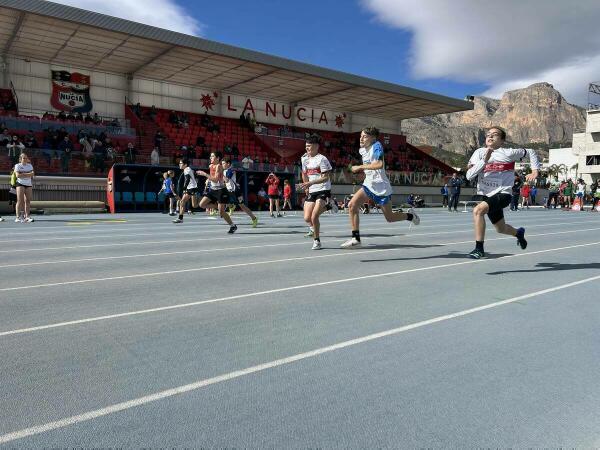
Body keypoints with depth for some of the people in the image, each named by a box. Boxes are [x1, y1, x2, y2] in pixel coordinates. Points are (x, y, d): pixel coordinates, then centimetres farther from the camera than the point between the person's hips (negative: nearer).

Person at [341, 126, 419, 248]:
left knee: (390, 218, 5)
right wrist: (360, 170, 9)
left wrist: (360, 167, -28)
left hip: (381, 187, -7)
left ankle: (410, 215, 37)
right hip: (368, 185, 7)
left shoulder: (376, 146, -16)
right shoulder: (362, 150, 7)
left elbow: (379, 164, -33)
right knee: (352, 205, -14)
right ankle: (356, 238, -7)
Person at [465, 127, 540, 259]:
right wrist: (484, 160, -20)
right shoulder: (479, 153, 0)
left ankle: (479, 248, -24)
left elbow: (530, 152, 11)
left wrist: (535, 171, 1)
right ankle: (519, 233, 59)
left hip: (503, 194, -5)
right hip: (487, 195, 5)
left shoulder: (508, 153, -6)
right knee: (501, 229, 23)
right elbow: (469, 176, -12)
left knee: (478, 210, -31)